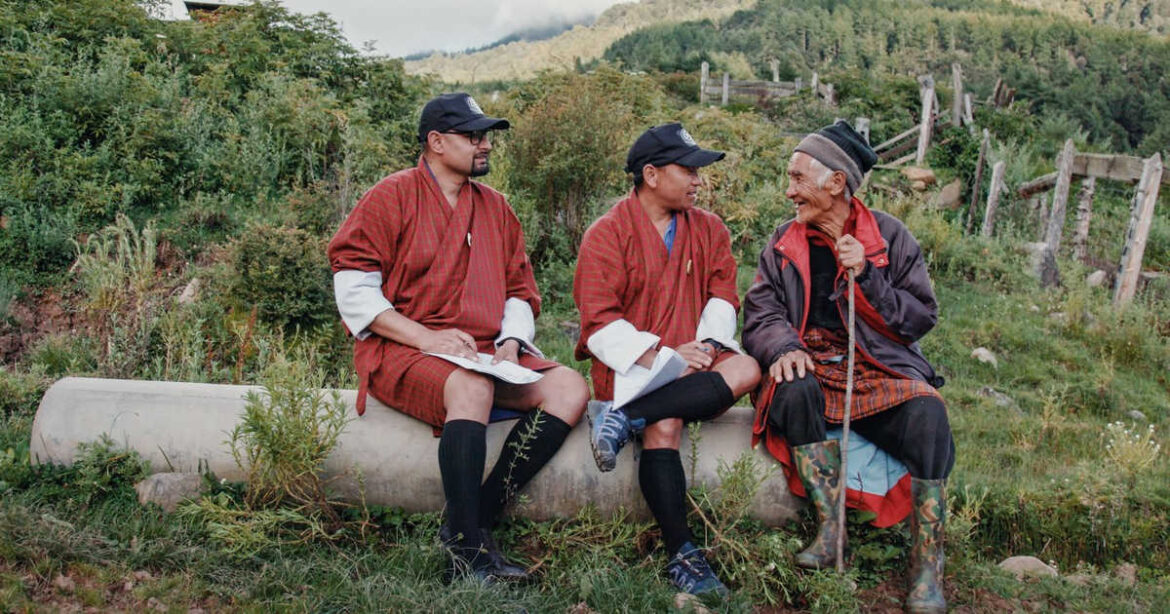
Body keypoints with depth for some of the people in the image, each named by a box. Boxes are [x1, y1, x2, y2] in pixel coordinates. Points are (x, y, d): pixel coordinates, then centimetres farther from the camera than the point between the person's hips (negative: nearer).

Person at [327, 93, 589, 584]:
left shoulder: (494, 206, 19)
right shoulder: (392, 197, 1)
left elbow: (519, 291, 20)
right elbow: (352, 289, -7)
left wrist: (511, 341, -2)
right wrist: (428, 338, -17)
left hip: (486, 353, 6)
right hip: (401, 351, -6)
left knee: (570, 388, -16)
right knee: (472, 389, -36)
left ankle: (476, 519, -20)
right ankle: (467, 550, -28)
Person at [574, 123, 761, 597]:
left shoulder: (709, 230, 14)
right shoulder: (607, 234, -1)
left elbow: (723, 297, 8)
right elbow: (599, 321, -9)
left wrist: (706, 345, -12)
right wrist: (657, 356, -21)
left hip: (693, 361, 4)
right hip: (631, 364, -4)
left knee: (747, 369, -27)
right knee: (665, 423, -32)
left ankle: (628, 418, -32)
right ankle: (682, 554, -24)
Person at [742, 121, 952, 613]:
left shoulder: (889, 235, 5)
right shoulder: (785, 241, 10)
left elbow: (921, 317, 2)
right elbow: (760, 312, 3)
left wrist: (865, 276, -13)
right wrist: (784, 347, -20)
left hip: (878, 370, 0)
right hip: (810, 366, 1)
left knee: (927, 415, -30)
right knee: (796, 391, -35)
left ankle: (927, 570, -21)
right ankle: (831, 530, -24)